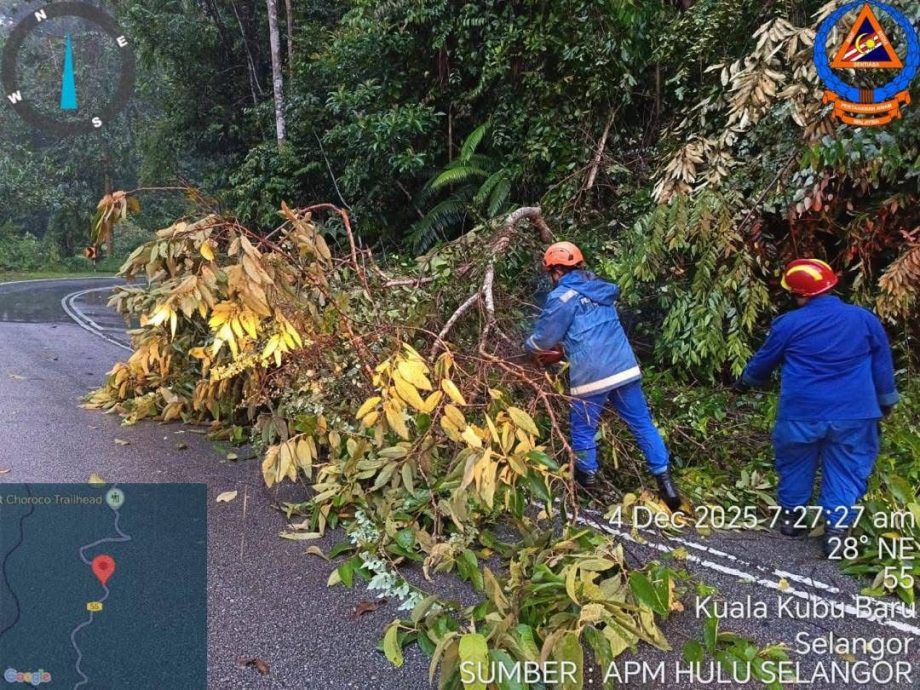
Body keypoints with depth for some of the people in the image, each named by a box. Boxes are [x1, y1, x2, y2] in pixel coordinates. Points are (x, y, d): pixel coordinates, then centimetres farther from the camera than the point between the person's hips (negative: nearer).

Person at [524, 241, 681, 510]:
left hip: (591, 375, -6)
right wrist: (561, 353, 34)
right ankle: (664, 480, 8)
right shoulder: (601, 290, 17)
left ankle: (586, 475, 28)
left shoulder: (562, 297, -7)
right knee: (642, 423, 9)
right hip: (624, 368, 6)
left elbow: (543, 338, -2)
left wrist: (529, 345, 21)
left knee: (583, 428, 15)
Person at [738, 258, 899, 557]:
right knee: (844, 471, 10)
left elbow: (764, 361, 10)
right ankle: (835, 530, 7)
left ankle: (792, 515, 32)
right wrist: (886, 401, 23)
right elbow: (882, 366, 9)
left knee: (796, 464, 19)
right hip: (852, 413, 1)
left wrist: (746, 380, 30)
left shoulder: (789, 323, -5)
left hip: (800, 412, 0)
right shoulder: (865, 319, 0)